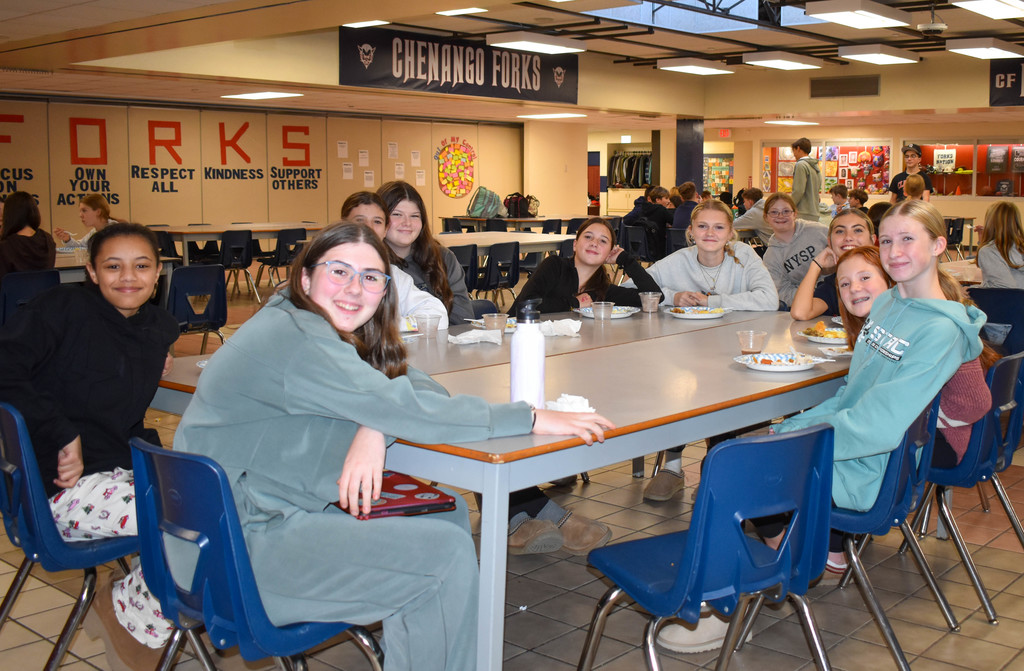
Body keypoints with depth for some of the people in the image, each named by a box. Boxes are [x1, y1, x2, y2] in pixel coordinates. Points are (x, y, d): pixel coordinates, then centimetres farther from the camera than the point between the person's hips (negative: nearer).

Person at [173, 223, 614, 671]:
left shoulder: (318, 328, 8)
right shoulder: (294, 337, -21)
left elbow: (416, 385, 1)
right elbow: (402, 407, -26)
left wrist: (375, 429, -22)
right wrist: (533, 419, -22)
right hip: (246, 546, -9)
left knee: (447, 512, 9)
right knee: (446, 552, -13)